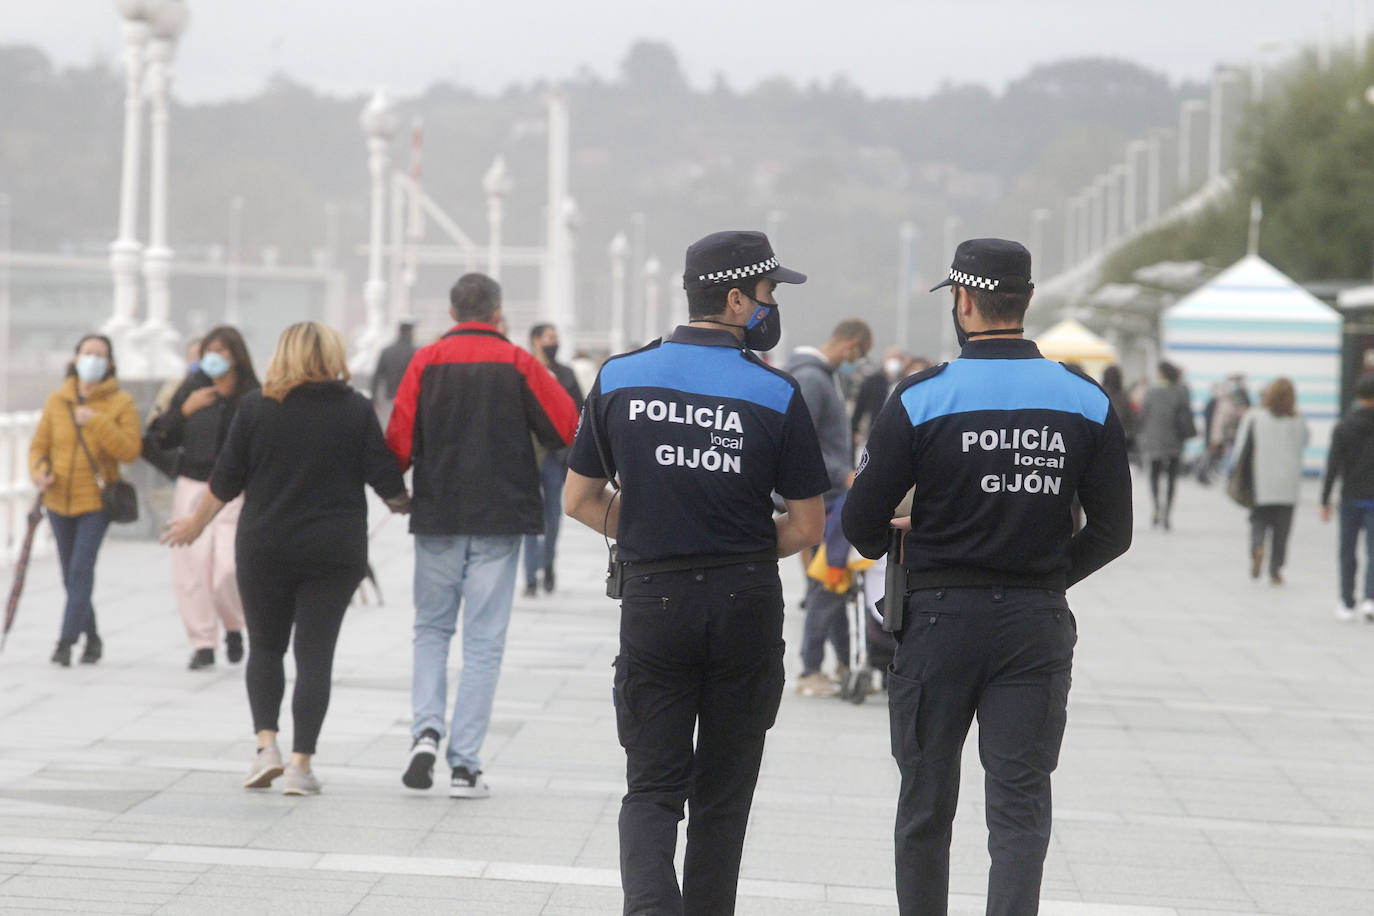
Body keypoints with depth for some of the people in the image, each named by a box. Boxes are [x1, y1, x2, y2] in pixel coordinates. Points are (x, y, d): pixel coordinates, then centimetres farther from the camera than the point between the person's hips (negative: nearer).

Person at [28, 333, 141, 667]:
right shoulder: (56, 401, 5)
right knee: (71, 575, 11)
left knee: (81, 570, -16)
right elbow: (39, 445, 8)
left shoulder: (121, 403, -4)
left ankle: (67, 641, -18)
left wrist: (97, 422, -21)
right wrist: (39, 473, -12)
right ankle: (92, 638, 28)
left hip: (96, 500, -4)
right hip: (59, 501, 4)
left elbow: (129, 450, -13)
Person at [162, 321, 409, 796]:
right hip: (334, 554, 0)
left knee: (265, 647, 15)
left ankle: (266, 744, 1)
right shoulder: (356, 410, -3)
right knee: (315, 654, 2)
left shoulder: (256, 407, -3)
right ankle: (301, 764, -3)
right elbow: (386, 480, -1)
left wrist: (197, 521, 17)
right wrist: (405, 504, 20)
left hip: (264, 548, 0)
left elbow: (226, 479, 1)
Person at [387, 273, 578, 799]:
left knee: (431, 627, 17)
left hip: (437, 518, 1)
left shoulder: (426, 361, -2)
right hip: (500, 519, -1)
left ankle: (426, 729, -3)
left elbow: (398, 441, -6)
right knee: (483, 639, 3)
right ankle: (465, 764, 0)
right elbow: (568, 428, -4)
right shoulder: (517, 364, -3)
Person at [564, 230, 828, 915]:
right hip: (746, 602, -1)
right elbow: (807, 526, -3)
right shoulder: (776, 395, -6)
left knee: (653, 788, 4)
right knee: (723, 792, 13)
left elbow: (578, 501, 6)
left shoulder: (619, 378, 2)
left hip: (651, 601, 1)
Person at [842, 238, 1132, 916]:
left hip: (939, 615, -1)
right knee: (1020, 807, 2)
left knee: (926, 802, 13)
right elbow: (1112, 532, 3)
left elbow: (861, 524, -5)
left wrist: (891, 543, 17)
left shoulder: (920, 398, -9)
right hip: (1038, 626, 2)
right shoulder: (1086, 402, -1)